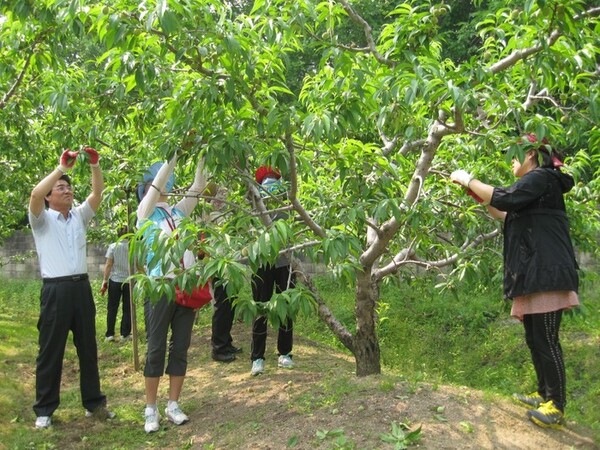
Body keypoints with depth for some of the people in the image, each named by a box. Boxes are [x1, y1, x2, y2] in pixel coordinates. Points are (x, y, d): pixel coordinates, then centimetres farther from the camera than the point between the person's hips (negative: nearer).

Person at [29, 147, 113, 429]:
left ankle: (94, 403, 21)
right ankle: (44, 410, 13)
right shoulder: (41, 220, 2)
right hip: (55, 290, -4)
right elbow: (35, 195, -18)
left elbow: (98, 193, 3)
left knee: (88, 347, 10)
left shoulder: (79, 216, 14)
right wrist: (62, 168, -20)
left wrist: (95, 165, -10)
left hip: (81, 287, 5)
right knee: (51, 350, 2)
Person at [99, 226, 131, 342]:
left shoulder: (113, 246, -2)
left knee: (112, 308, 8)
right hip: (129, 281, 0)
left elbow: (108, 265, -4)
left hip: (115, 281, 0)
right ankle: (125, 334, 9)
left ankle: (110, 334, 8)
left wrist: (105, 281, 0)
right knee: (127, 309, 7)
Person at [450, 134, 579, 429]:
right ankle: (545, 395, 24)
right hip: (534, 274, 10)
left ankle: (557, 406, 1)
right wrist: (476, 193, 20)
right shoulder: (536, 186, 24)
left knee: (546, 340, -7)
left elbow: (503, 198, -19)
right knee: (534, 339, 14)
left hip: (547, 273, -10)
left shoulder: (541, 178, -7)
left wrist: (468, 180, -7)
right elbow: (507, 213, 28)